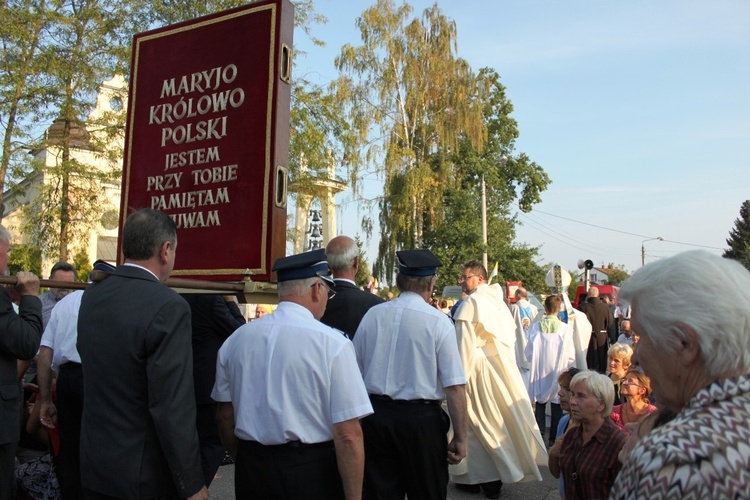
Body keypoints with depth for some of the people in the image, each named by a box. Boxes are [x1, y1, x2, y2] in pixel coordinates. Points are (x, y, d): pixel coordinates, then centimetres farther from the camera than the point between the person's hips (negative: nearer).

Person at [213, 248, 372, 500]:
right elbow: (348, 436, -18)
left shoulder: (235, 340, -1)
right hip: (312, 472, -4)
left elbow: (226, 417, 8)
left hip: (250, 470, 4)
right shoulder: (332, 343, -16)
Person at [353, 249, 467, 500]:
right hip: (421, 420, -3)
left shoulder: (372, 315, 1)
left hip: (375, 415, 4)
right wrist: (460, 437, -5)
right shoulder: (438, 321, -11)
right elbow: (455, 387, -13)